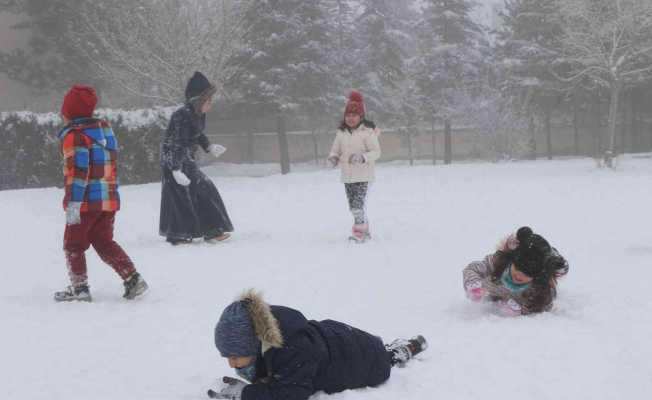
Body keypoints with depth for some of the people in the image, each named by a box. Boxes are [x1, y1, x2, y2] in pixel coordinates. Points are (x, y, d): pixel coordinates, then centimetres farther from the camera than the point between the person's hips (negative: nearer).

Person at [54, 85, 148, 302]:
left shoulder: (74, 135, -13)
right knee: (105, 242, 16)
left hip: (86, 202, -7)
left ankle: (79, 287, 8)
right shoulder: (105, 128, 11)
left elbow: (77, 171, -20)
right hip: (109, 200, 7)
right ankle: (132, 278, 6)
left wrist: (72, 203, -20)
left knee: (74, 244, 9)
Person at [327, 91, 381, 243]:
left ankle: (359, 232, -11)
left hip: (363, 175, -6)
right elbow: (335, 149, 13)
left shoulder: (367, 131, -8)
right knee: (353, 206, 11)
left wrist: (362, 157, -26)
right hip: (347, 175, 6)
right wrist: (333, 157, -10)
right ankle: (364, 230, 26)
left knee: (358, 204, -16)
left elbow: (376, 152, -10)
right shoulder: (341, 132, 7)